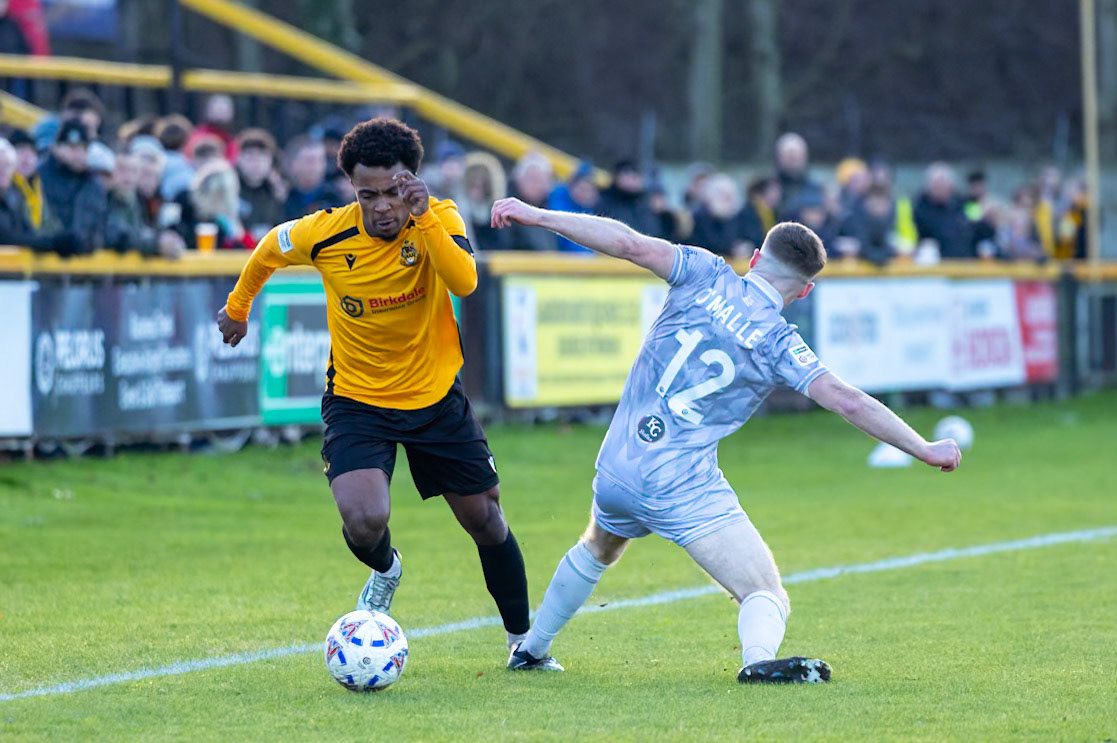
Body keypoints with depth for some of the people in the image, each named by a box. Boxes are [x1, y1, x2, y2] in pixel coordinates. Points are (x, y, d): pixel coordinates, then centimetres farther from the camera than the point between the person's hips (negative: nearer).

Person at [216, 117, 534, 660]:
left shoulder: (439, 219, -17)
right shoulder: (326, 234, -17)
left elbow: (465, 283, -37)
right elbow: (270, 249, 6)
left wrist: (423, 218, -46)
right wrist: (237, 307, 20)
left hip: (435, 396, 1)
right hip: (356, 399, -1)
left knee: (485, 520, 8)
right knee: (365, 521, -22)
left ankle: (523, 638, 32)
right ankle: (385, 572, 16)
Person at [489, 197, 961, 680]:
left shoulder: (706, 275, 3)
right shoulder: (779, 343, -4)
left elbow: (630, 245, -7)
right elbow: (849, 402, -10)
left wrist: (537, 216, -2)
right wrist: (926, 449, -3)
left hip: (615, 472, 5)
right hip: (686, 489, -5)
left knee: (597, 549, 37)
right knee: (767, 597, -8)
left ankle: (530, 650, 49)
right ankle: (758, 659, -42)